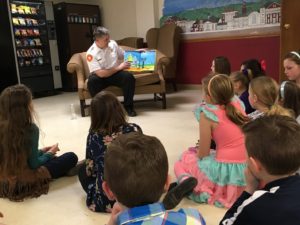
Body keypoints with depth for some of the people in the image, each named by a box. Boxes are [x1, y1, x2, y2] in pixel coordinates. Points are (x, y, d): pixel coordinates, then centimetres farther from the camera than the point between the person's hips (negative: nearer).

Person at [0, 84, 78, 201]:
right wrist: (50, 153, 1)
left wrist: (42, 151, 14)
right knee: (71, 157, 4)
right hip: (24, 182, -7)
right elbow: (34, 164, -18)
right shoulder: (30, 129, -24)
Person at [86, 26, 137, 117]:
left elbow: (124, 55, 15)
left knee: (129, 77, -28)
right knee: (92, 81, -36)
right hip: (100, 77, -3)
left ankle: (128, 106, -13)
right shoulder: (91, 53, -18)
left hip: (115, 74, 3)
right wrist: (119, 67, -21)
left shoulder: (113, 44, -4)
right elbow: (101, 74, -24)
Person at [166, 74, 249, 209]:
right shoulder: (237, 104, 3)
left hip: (224, 172, -7)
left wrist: (197, 151, 13)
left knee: (181, 163, 15)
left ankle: (185, 182, -11)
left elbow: (203, 154, -5)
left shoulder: (207, 114, -13)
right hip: (247, 170, 7)